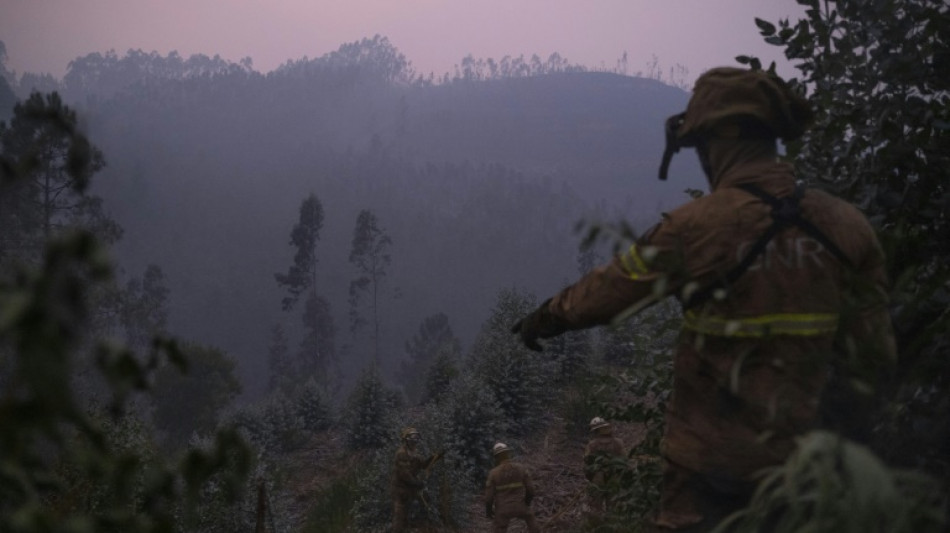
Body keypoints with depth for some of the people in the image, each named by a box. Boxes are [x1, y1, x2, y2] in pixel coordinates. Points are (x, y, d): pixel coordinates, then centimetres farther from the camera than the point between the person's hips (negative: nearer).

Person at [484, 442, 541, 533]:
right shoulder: (520, 468, -9)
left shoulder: (493, 473, -15)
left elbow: (489, 495, -12)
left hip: (503, 509, -2)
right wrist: (527, 502, 16)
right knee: (530, 517, 32)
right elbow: (530, 488, -4)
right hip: (519, 506, 2)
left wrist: (488, 510, 7)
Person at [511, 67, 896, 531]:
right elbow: (874, 352, 1)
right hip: (803, 457, 5)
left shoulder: (697, 226, -17)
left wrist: (544, 319, 15)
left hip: (710, 454, -4)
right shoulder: (845, 226, -4)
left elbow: (605, 291, -3)